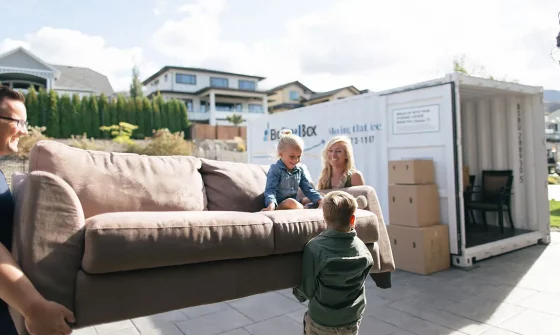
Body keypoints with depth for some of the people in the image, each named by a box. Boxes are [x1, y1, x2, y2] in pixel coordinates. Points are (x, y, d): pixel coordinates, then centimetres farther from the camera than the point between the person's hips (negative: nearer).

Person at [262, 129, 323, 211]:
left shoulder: (300, 169, 10)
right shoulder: (275, 170, -8)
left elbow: (308, 189, 12)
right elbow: (270, 190, -17)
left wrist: (320, 200, -6)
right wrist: (271, 204, -38)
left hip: (294, 204, 6)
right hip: (278, 206, -6)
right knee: (290, 202, -36)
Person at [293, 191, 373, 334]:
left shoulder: (314, 247, -25)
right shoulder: (361, 247, -14)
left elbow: (308, 289, -17)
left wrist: (298, 292, 5)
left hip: (321, 321, -3)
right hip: (352, 320, 3)